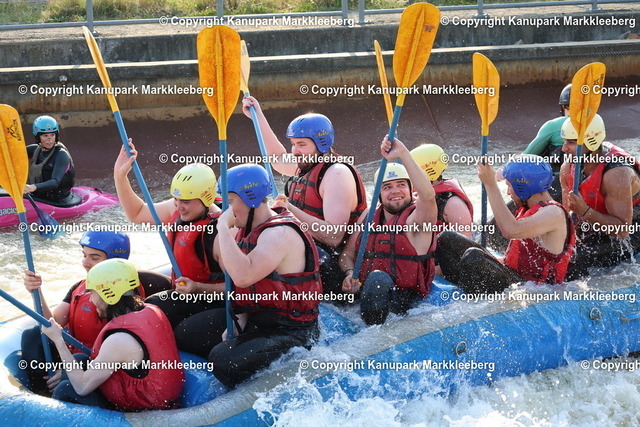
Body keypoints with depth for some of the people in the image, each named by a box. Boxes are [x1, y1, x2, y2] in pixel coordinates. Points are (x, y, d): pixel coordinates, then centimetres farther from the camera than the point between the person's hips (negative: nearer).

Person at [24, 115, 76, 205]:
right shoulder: (36, 149, 7)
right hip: (39, 196, 7)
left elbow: (55, 182, -27)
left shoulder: (61, 155, -14)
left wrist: (33, 187, -44)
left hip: (58, 201, -7)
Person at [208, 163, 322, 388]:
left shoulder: (280, 233, -22)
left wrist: (223, 227, -28)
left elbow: (243, 276, -38)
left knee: (223, 361, -28)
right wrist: (239, 320, 1)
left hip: (289, 333, -10)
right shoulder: (246, 228, 8)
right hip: (252, 320, 10)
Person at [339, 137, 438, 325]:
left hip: (405, 299, -6)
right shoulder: (368, 217, 13)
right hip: (366, 292, 6)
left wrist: (403, 154, -32)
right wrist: (350, 274, -7)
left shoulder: (416, 219, -5)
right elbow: (348, 254, 16)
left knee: (378, 278, -35)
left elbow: (428, 195, -27)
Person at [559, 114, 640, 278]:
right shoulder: (568, 168, -8)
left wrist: (585, 212, -42)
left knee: (575, 263, -25)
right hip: (594, 230, 7)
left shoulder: (616, 174, -31)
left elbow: (623, 231, -32)